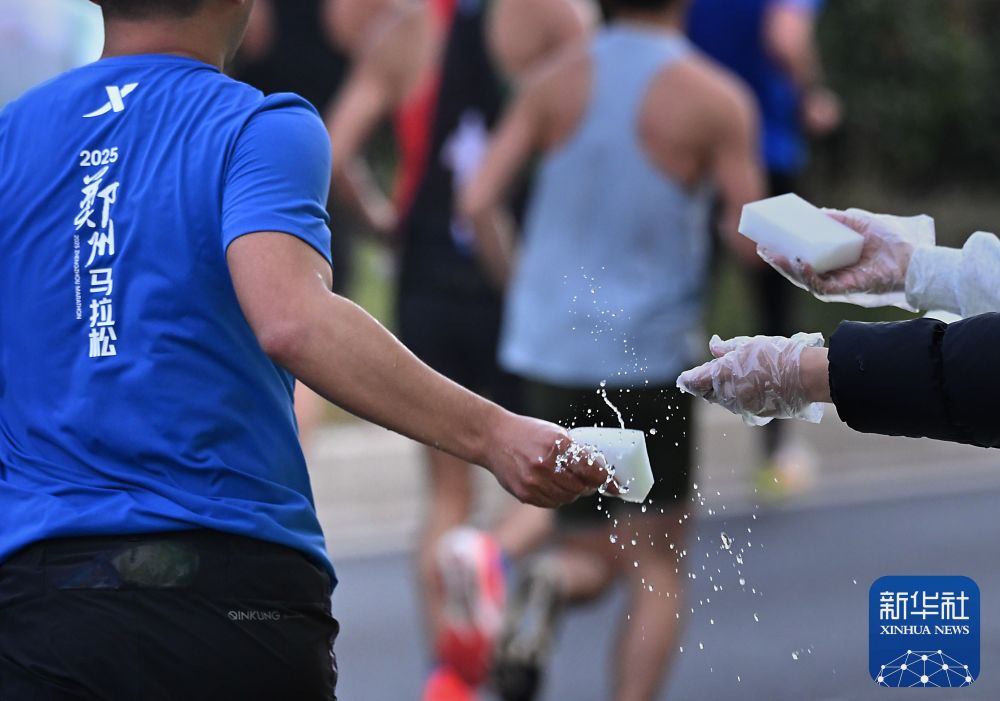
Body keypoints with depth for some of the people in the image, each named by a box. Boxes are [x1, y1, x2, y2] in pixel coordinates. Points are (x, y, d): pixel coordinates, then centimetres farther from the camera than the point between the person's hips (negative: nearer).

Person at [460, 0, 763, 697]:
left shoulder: (557, 80, 2)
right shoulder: (717, 100, -8)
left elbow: (478, 202, -2)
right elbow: (754, 241, -9)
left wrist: (519, 284, 13)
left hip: (549, 347, 4)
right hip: (649, 352, -4)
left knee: (591, 557, 16)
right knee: (657, 570, 9)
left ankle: (548, 585, -18)